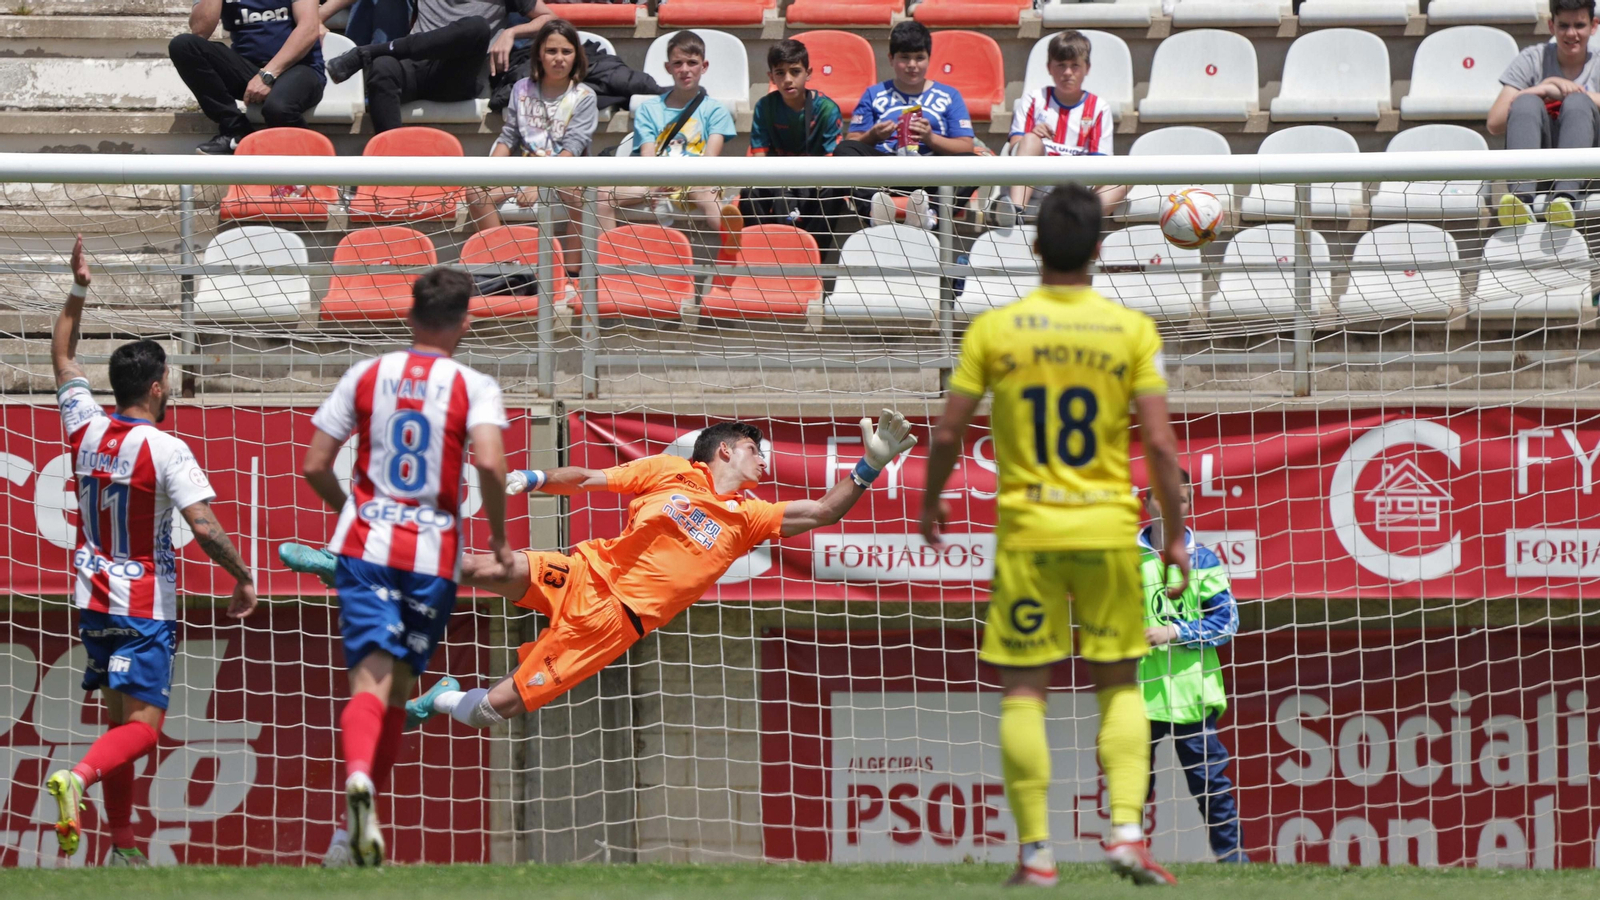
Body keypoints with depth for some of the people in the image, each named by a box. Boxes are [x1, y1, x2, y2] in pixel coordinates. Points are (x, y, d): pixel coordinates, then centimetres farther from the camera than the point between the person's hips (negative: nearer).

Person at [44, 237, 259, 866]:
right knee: (142, 725, -10)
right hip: (144, 605, -6)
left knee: (120, 718, 14)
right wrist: (243, 578, -8)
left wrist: (78, 290, 21)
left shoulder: (85, 430, 1)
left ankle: (122, 848, 12)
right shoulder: (165, 450, -16)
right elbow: (204, 526, -21)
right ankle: (79, 777, -38)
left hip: (93, 599, 6)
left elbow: (62, 356, 18)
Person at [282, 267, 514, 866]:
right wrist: (499, 541, -4)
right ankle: (365, 814, 15)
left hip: (366, 545, 1)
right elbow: (489, 463, -18)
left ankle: (358, 774, -42)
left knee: (371, 678, -11)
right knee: (400, 687, 15)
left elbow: (314, 466, 6)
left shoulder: (366, 377, 6)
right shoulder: (474, 387, -2)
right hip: (434, 553, 0)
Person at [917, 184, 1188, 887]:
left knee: (1023, 691, 5)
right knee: (1119, 685, 12)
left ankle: (1035, 851, 2)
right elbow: (1160, 444, -6)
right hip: (1109, 530, 1)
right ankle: (1127, 829, -4)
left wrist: (931, 504, 18)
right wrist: (1175, 535, 5)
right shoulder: (1131, 331, -3)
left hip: (1027, 533, -1)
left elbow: (947, 436, 0)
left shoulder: (993, 330, -3)